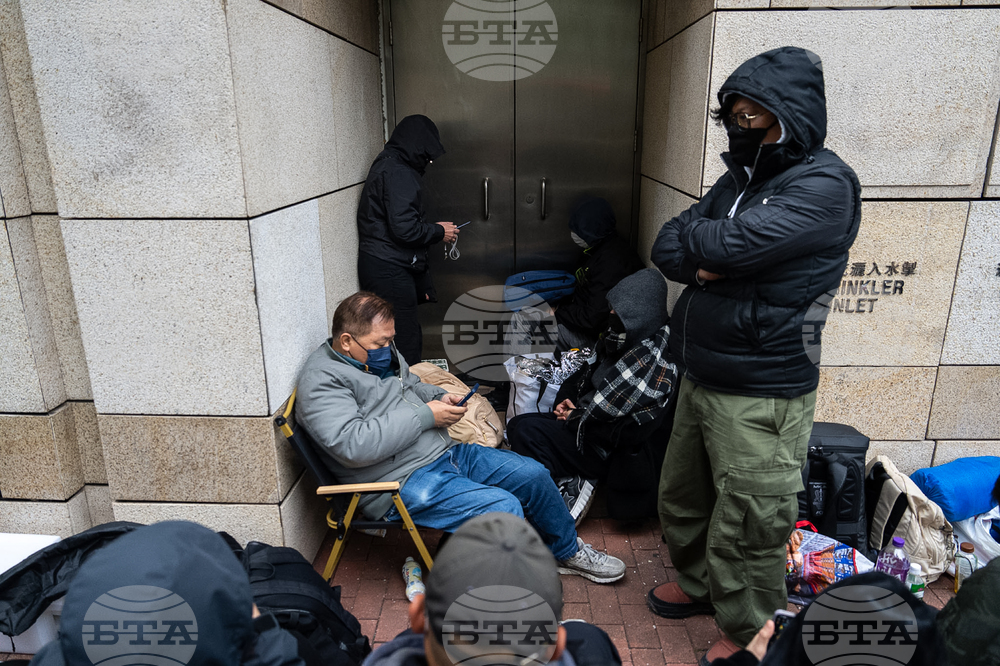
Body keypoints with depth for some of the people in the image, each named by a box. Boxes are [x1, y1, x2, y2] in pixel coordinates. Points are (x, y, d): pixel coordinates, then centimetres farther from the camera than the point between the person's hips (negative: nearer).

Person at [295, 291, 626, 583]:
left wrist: (440, 398, 4)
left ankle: (568, 551, 29)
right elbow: (353, 445, -29)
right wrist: (424, 416, -22)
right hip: (403, 483, -9)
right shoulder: (321, 381, -16)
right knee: (503, 507, -26)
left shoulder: (380, 354, 11)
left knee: (533, 474, 5)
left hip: (444, 452, 9)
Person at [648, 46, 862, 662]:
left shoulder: (823, 184, -14)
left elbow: (731, 243, -26)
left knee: (746, 531, 5)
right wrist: (706, 262, -15)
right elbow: (666, 248, 6)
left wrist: (693, 236, -6)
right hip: (701, 378, 8)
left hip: (761, 396, -8)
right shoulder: (741, 179, 11)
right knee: (681, 497, 22)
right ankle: (699, 584, 47)